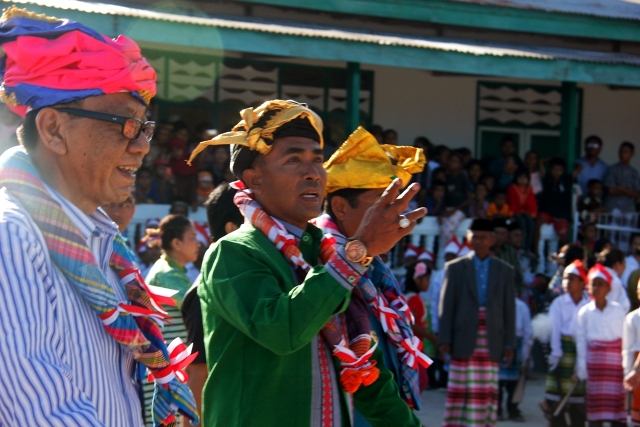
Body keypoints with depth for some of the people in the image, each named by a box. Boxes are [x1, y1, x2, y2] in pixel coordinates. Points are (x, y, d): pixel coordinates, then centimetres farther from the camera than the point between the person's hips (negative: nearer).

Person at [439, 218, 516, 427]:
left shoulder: (505, 271, 10)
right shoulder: (455, 268, 7)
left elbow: (509, 310, 7)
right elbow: (446, 306, 3)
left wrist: (509, 345, 2)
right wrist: (444, 340, -5)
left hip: (491, 342, 1)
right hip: (464, 341, -1)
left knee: (487, 392, 1)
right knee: (459, 392, -1)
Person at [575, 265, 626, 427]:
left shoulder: (618, 310, 2)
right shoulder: (584, 312, 2)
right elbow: (581, 341, 3)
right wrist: (582, 370, -1)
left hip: (615, 360, 0)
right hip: (594, 360, 0)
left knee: (617, 400, -2)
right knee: (595, 401, 1)